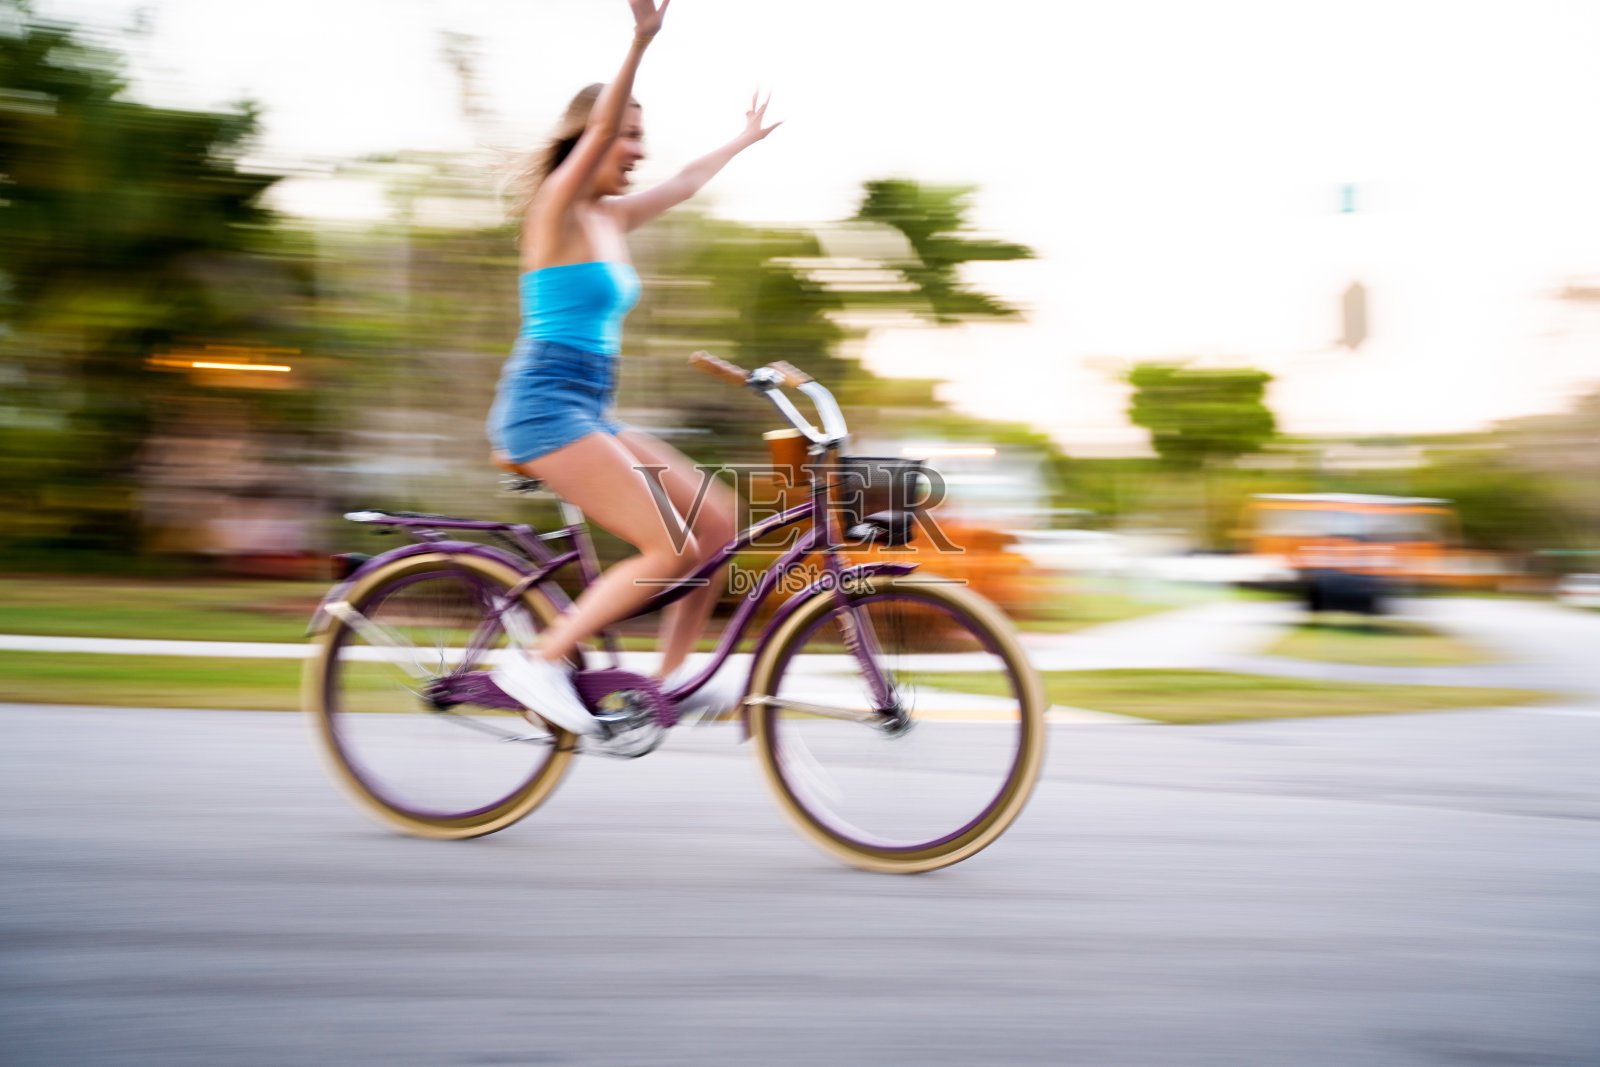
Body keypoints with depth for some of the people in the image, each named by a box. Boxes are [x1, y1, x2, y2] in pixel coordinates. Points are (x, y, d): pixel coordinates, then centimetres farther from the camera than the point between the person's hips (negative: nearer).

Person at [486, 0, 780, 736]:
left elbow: (684, 184, 33)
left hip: (587, 415, 9)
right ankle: (538, 664, -9)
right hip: (544, 408, -9)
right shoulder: (557, 207, -7)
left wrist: (743, 141, 46)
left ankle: (673, 678, 11)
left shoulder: (609, 219, 16)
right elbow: (597, 132, -24)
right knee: (671, 550, -16)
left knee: (717, 521, 5)